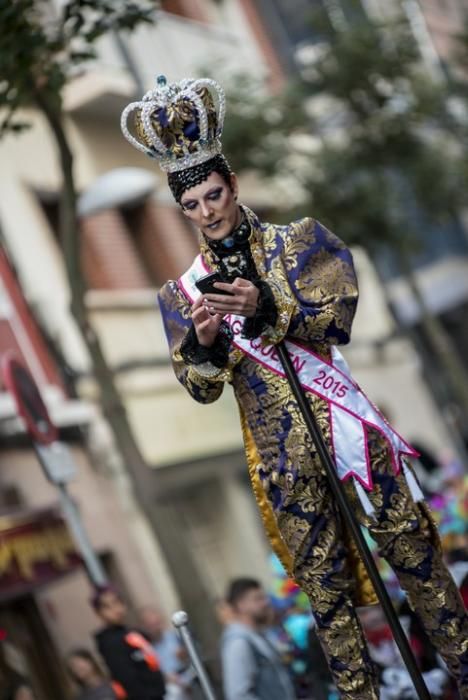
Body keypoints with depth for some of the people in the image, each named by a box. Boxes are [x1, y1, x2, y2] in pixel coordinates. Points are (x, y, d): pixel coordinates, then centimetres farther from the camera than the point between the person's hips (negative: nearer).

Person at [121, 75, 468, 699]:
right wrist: (205, 342, -21)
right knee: (324, 583, 7)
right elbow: (202, 388, 1)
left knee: (412, 549, 6)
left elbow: (338, 319, -10)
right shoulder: (183, 292, 5)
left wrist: (266, 307, -25)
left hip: (344, 420, 0)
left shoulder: (299, 240, 3)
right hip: (281, 453, 1)